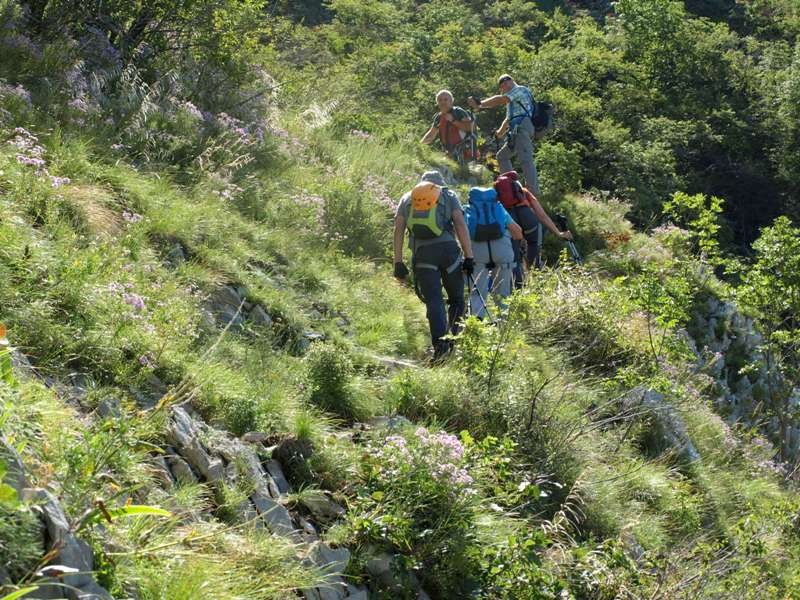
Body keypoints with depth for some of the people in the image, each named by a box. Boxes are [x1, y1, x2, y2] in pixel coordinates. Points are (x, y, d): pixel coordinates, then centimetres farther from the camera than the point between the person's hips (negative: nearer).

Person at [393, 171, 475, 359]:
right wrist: (469, 257, 1)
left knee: (433, 301, -2)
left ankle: (440, 343, -18)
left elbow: (398, 230, 11)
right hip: (448, 249, -1)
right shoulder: (448, 195, 17)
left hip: (422, 253, 1)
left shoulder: (407, 198, 22)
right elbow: (461, 225, 3)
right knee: (456, 299, 12)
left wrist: (398, 262, 9)